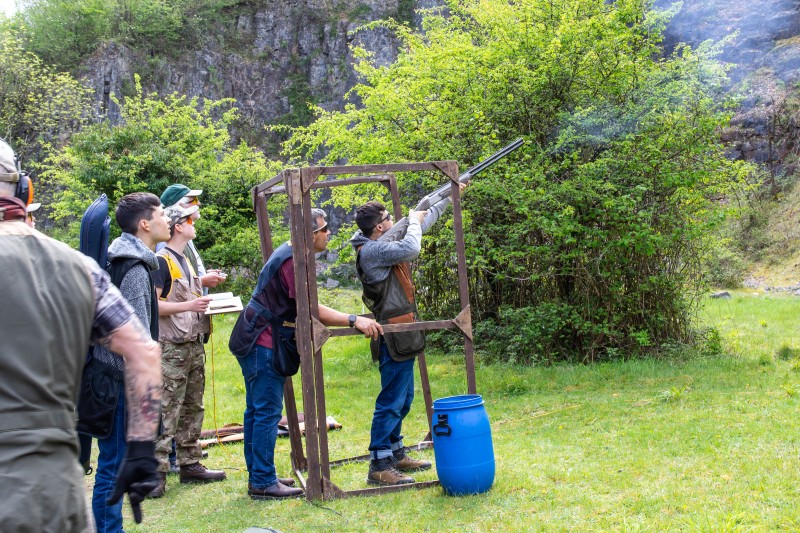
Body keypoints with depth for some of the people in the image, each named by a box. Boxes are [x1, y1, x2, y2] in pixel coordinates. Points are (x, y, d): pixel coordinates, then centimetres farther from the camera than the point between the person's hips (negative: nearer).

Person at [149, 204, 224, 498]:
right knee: (166, 412, -9)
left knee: (193, 409, 12)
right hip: (171, 348, -9)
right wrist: (188, 305, -23)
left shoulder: (185, 261, 18)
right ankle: (156, 471, -6)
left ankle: (190, 465, 20)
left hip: (193, 345, 9)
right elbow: (152, 304, -19)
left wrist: (204, 303, 10)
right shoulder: (161, 261, -11)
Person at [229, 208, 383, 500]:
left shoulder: (288, 253, 14)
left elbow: (302, 309, 21)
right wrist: (354, 320, -27)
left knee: (256, 410, 14)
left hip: (253, 341, 11)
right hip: (263, 344, -11)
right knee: (268, 412, -8)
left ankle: (258, 476, 22)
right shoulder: (293, 261, -19)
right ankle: (263, 482, -4)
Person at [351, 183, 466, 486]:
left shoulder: (385, 243, 11)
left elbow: (424, 221, 22)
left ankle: (396, 454, 27)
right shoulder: (371, 251, -17)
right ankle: (379, 466, -5)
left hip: (403, 335, 10)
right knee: (391, 401, -8)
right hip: (394, 337, -10)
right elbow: (411, 248, -31)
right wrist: (413, 221, -11)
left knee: (403, 398, 17)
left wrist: (450, 194, 25)